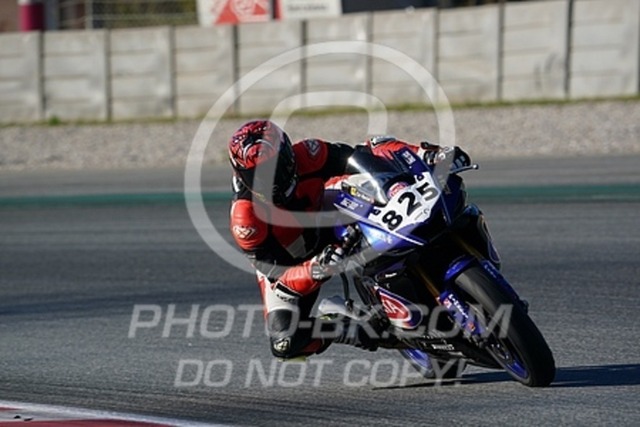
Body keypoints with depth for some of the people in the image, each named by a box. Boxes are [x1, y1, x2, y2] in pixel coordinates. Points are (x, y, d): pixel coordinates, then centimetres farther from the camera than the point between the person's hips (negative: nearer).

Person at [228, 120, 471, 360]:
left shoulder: (305, 157, -29)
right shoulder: (246, 218, -34)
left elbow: (368, 153, -25)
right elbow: (274, 271, -34)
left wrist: (423, 153, -40)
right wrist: (315, 270, -55)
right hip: (284, 263, -3)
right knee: (284, 339, -24)